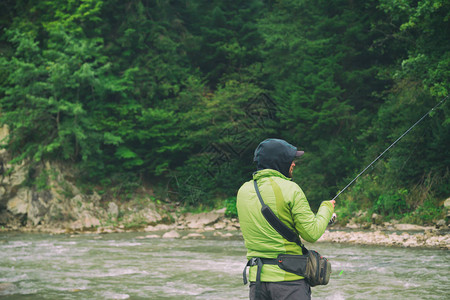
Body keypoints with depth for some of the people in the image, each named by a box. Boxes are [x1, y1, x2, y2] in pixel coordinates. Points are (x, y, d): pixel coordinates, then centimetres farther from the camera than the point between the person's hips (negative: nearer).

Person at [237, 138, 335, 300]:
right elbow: (312, 234, -10)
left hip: (256, 278, 5)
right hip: (288, 279, -5)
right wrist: (326, 209, 7)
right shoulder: (290, 189, -10)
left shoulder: (243, 191, 8)